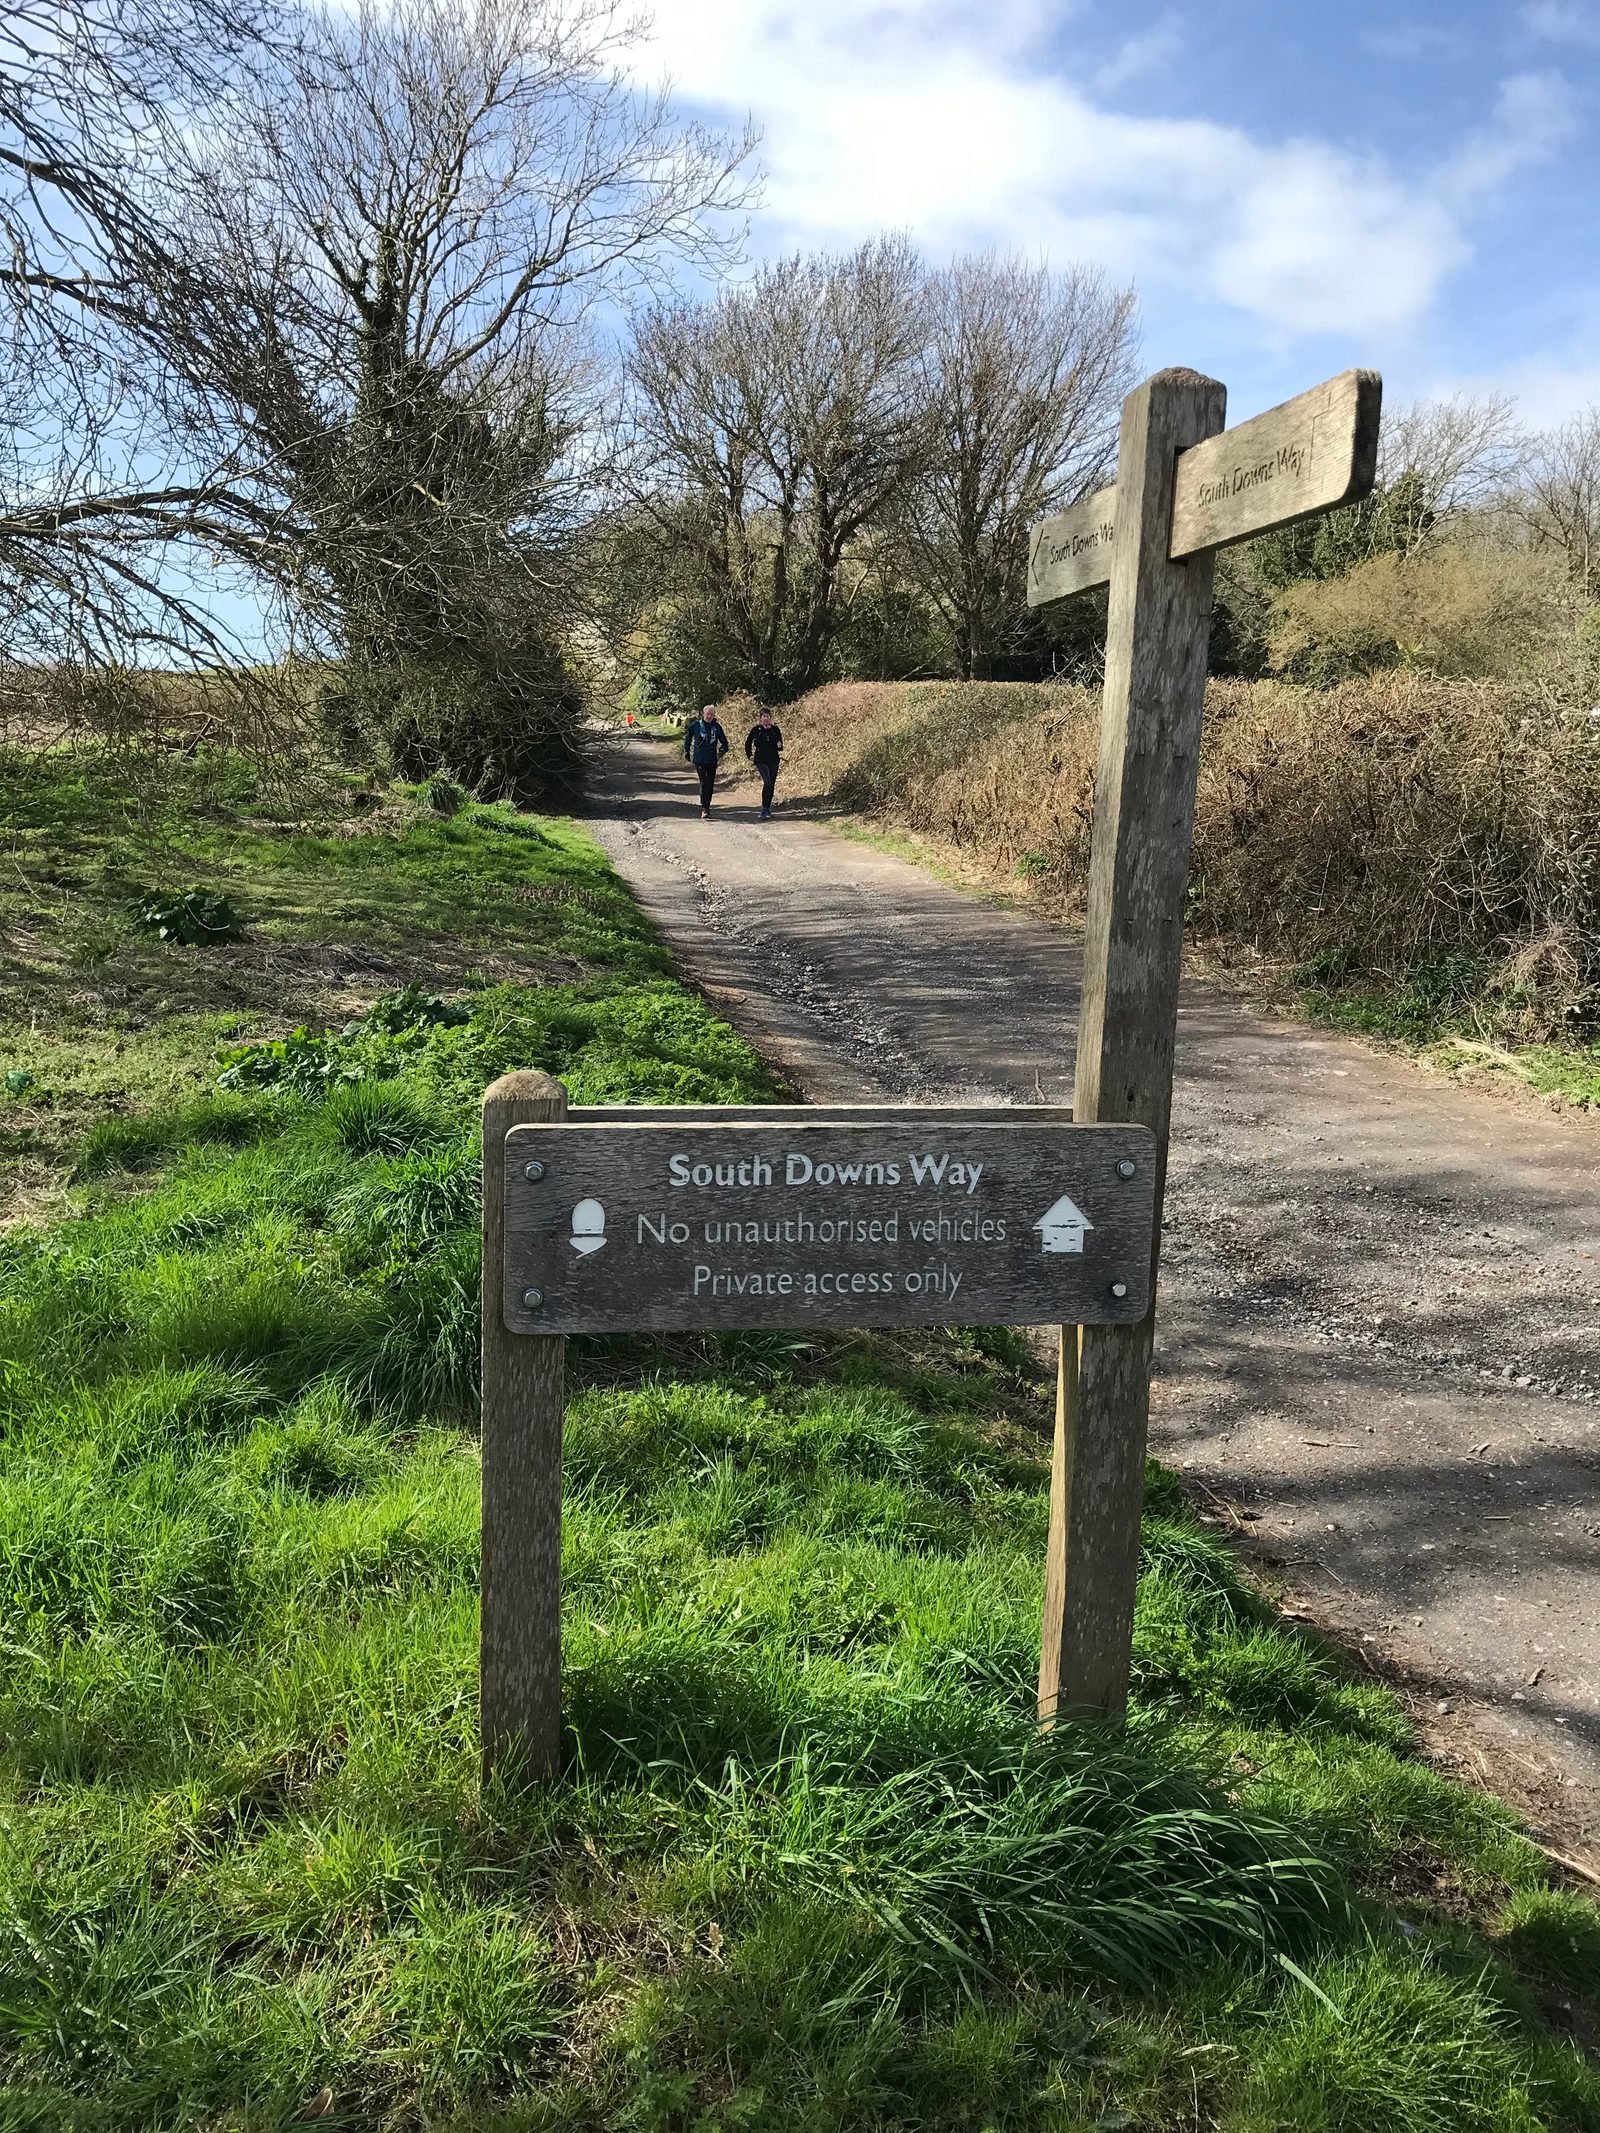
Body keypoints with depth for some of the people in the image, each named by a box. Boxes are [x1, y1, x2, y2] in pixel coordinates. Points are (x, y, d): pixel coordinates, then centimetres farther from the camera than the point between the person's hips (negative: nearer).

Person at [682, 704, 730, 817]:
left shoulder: (717, 727, 3)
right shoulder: (696, 725, -2)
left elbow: (724, 742, 9)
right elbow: (688, 737, 12)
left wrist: (722, 750, -10)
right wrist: (686, 751, 12)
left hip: (712, 760, 3)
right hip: (699, 759, -3)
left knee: (710, 784, 9)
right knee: (704, 782, -13)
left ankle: (707, 807, 22)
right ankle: (704, 809, -15)